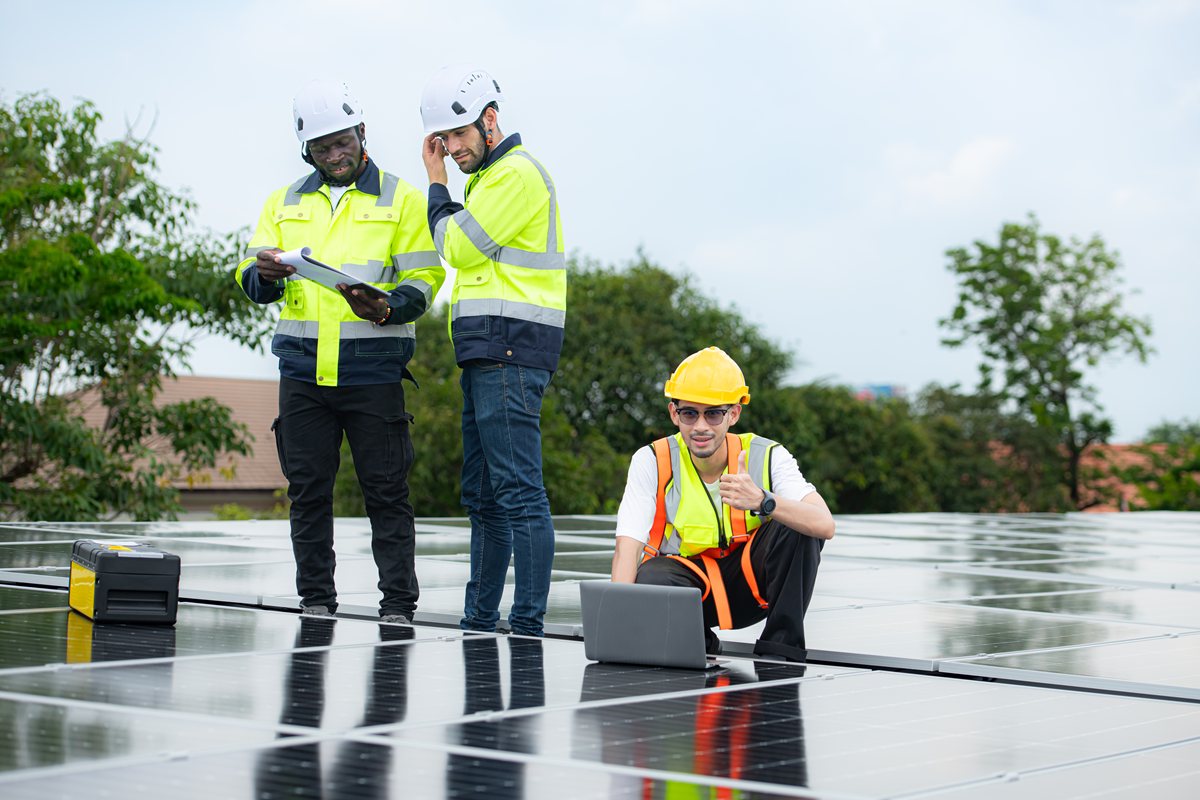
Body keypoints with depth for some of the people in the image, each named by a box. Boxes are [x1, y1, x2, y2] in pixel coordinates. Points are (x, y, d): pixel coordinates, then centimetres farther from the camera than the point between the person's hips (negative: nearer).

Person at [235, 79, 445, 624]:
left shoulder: (400, 200, 6)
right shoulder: (285, 204, 16)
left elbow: (423, 279, 0)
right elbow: (250, 281, 11)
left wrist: (386, 308, -20)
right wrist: (266, 274, -14)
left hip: (372, 370, -3)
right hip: (302, 369, 3)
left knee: (386, 489, -3)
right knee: (307, 489, 5)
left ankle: (398, 603, 3)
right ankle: (315, 599, 15)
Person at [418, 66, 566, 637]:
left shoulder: (517, 172, -10)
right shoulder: (490, 176, 23)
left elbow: (457, 248, -8)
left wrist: (436, 182, 2)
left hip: (510, 352, -11)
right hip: (487, 353, 11)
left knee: (517, 490, -12)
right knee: (482, 497, 13)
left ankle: (528, 624, -13)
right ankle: (478, 622, 19)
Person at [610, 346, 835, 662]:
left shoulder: (766, 456, -13)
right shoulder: (651, 462, -12)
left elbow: (825, 525, -27)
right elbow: (627, 547, -21)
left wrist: (763, 502, -45)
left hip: (748, 582, 1)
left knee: (797, 526, -25)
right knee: (650, 578, -35)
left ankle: (780, 646, -15)